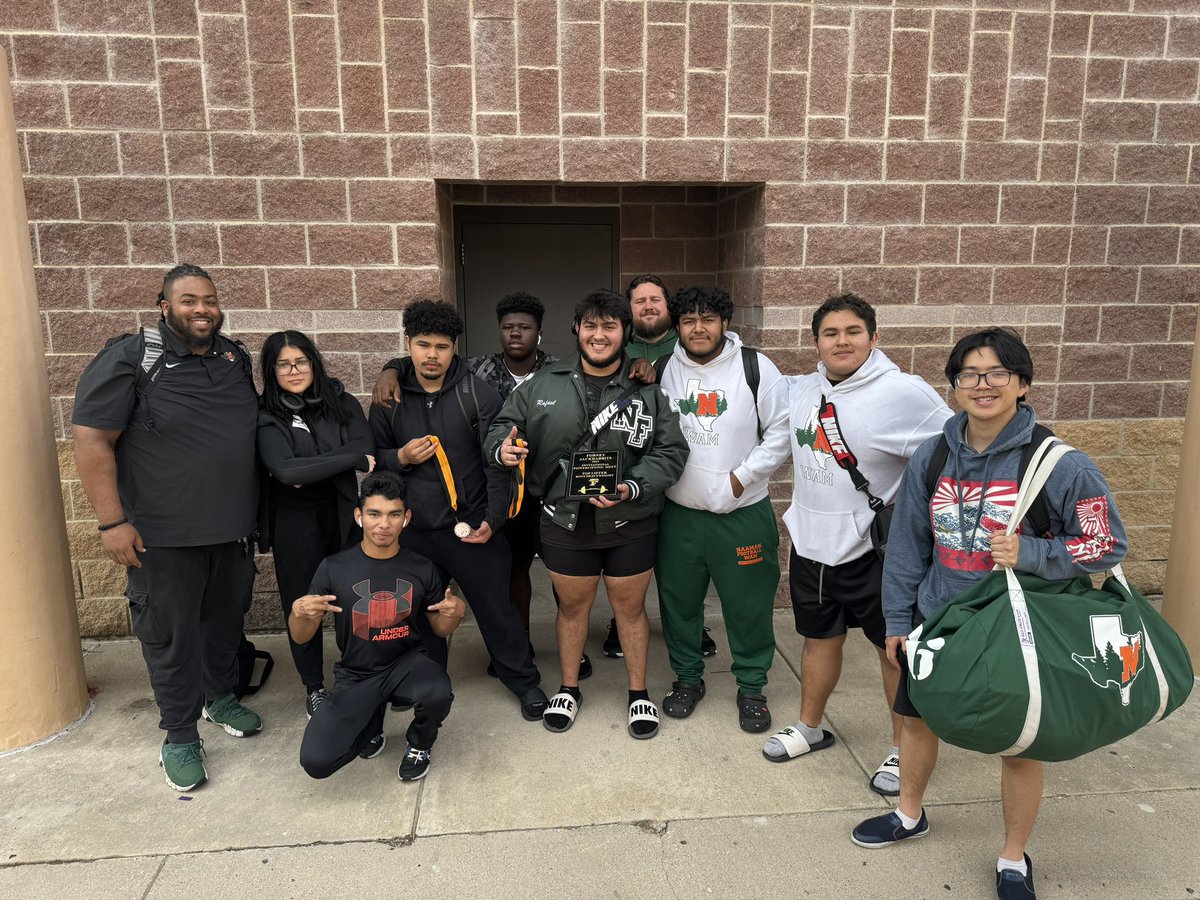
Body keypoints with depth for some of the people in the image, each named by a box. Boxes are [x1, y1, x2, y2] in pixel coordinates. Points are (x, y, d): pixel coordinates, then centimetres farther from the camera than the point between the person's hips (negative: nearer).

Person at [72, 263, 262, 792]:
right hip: (164, 535, -5)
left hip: (233, 529, 5)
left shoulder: (234, 359, 7)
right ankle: (180, 738, 21)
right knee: (170, 634, 5)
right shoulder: (129, 360, -11)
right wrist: (113, 522, -16)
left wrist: (254, 511, 15)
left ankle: (221, 698, 40)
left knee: (226, 619, 18)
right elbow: (92, 440, -13)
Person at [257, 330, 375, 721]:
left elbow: (367, 448, -10)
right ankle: (314, 687, 30)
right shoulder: (266, 417, -6)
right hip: (294, 524, -1)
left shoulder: (342, 402, 2)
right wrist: (352, 459, -17)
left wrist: (310, 472, -17)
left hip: (343, 514, 2)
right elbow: (285, 470, -20)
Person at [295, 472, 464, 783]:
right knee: (315, 761, -20)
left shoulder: (422, 569, -4)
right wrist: (299, 612, -24)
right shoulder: (334, 567, -7)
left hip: (407, 663, 0)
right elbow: (300, 638, 0)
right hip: (356, 676, 0)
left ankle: (419, 744, 4)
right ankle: (371, 726, 16)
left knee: (437, 694, -35)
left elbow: (440, 629, 9)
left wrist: (456, 613, -15)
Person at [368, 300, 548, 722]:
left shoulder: (478, 394, -6)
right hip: (414, 530, 3)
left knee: (496, 609, 7)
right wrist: (400, 458, -11)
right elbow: (374, 457, 10)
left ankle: (524, 682, 26)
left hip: (472, 527, -3)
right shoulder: (390, 398, 3)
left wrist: (492, 519, -15)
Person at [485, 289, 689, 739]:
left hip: (630, 523, -1)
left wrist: (633, 489, -21)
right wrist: (502, 448, -17)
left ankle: (639, 693, 36)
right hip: (565, 521, 1)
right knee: (572, 606, 18)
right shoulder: (543, 386, -2)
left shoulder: (648, 390, -6)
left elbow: (671, 451, -6)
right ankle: (569, 689, 40)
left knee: (630, 607, 15)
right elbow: (504, 425, 7)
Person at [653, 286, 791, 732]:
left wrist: (741, 478, -10)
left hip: (743, 514, -2)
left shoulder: (756, 368, -6)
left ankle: (751, 687, 28)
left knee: (749, 604, 7)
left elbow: (780, 432, -4)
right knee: (678, 601, 14)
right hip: (679, 513, 3)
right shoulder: (662, 370, 2)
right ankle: (687, 677, 35)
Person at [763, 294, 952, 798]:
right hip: (810, 543, 6)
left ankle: (905, 750, 28)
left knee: (896, 647, 10)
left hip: (874, 549, -5)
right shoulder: (802, 390, 3)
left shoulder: (902, 393, -16)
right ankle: (810, 727, 40)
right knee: (820, 639, 21)